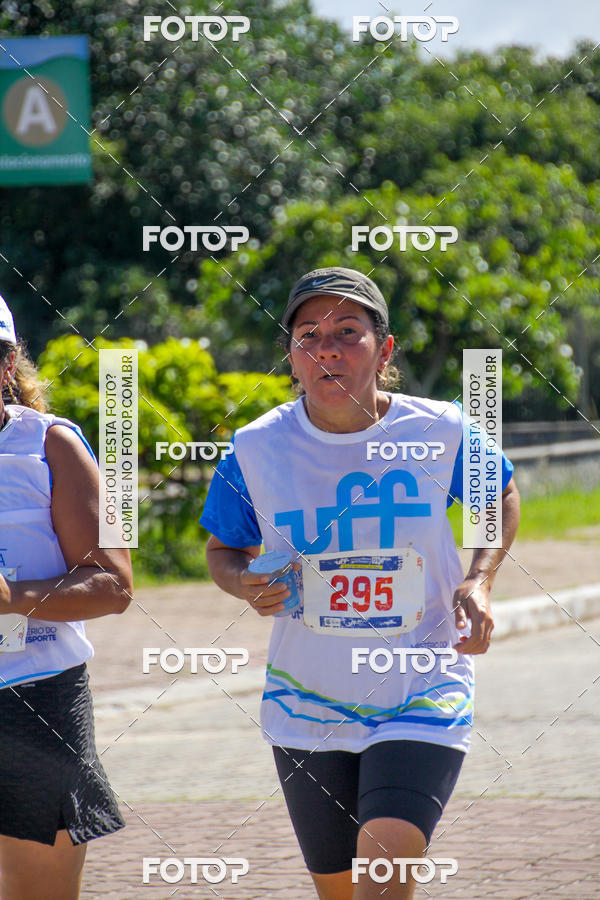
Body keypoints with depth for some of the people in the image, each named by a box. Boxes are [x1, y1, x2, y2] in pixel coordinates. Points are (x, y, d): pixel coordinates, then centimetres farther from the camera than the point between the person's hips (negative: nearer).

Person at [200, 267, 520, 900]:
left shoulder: (440, 432, -9)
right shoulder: (257, 449, -7)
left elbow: (502, 495, 12)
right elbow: (224, 550, 9)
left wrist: (478, 581, -5)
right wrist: (246, 584, -14)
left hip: (423, 700, -2)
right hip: (309, 705, 2)